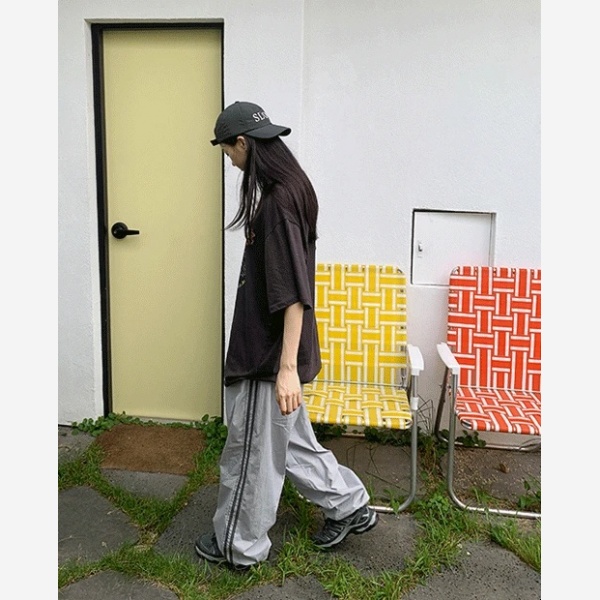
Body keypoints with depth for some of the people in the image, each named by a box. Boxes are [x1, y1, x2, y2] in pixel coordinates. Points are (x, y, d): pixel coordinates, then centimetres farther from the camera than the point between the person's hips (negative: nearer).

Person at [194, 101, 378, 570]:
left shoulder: (279, 200, -21)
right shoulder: (286, 189, 10)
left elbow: (294, 294, -25)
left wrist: (287, 368, -25)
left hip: (270, 350, -10)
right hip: (267, 344, 10)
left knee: (253, 450, 8)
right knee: (288, 438, 22)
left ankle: (240, 546, 28)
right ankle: (350, 506, 36)